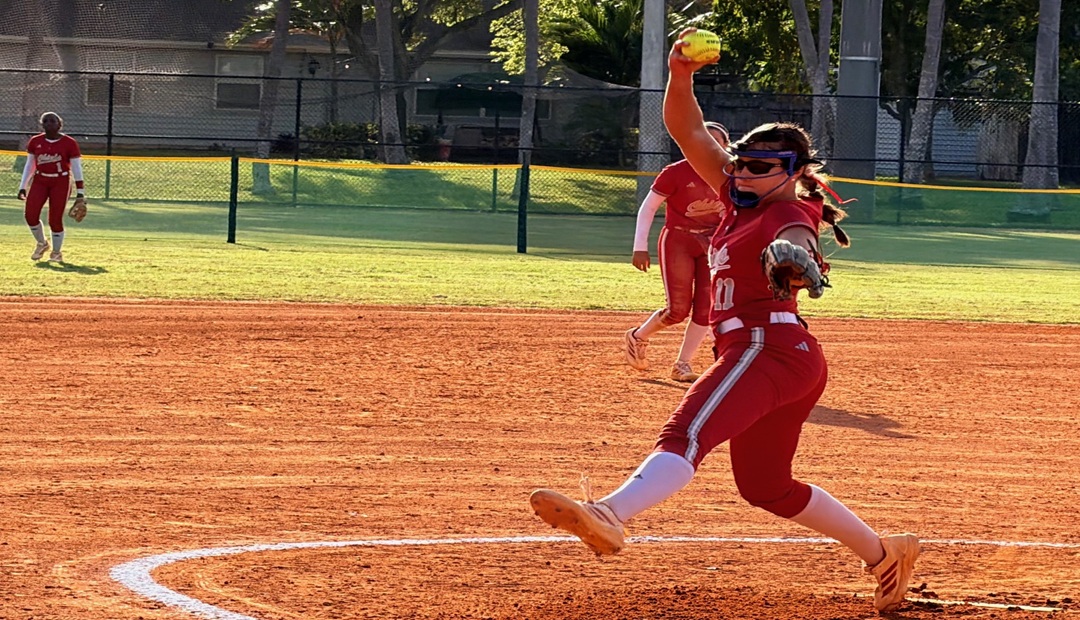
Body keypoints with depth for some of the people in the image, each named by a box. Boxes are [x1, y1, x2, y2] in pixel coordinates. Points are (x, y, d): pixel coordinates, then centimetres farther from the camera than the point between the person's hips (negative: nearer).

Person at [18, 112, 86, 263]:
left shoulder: (69, 143, -6)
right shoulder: (35, 142, 3)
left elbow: (76, 168, -2)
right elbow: (29, 165, 12)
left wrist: (80, 192, -4)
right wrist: (22, 187, 9)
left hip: (60, 182, -3)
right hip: (40, 181, 3)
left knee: (55, 219, -6)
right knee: (30, 214, -11)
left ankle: (56, 252, 16)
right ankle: (42, 244, 16)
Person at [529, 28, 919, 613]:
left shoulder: (785, 213, -7)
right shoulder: (744, 201, 18)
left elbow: (797, 239, -33)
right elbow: (688, 132, 17)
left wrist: (793, 259, -57)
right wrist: (681, 77, 0)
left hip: (765, 348, -11)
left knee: (685, 435, -33)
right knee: (765, 484, 22)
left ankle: (609, 515, -57)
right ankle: (883, 553, 29)